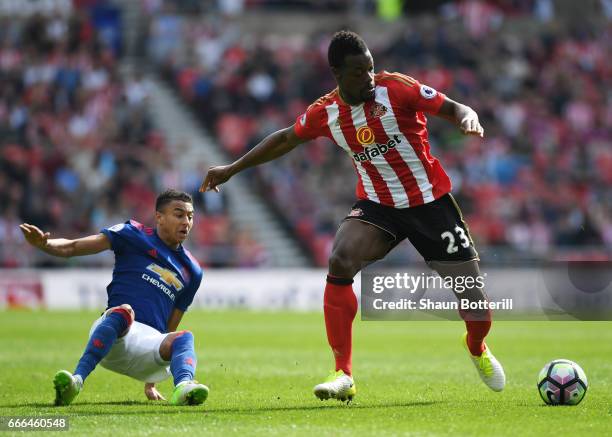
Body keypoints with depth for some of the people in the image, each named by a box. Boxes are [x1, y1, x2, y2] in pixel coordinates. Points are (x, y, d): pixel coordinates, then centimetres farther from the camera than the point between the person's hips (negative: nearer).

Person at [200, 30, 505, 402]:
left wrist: (468, 119, -38)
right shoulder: (326, 112, -5)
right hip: (377, 204, 2)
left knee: (474, 297, -4)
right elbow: (286, 138, 14)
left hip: (431, 202, -2)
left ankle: (477, 348, 37)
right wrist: (232, 169, 17)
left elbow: (454, 108, -13)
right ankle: (343, 375, -22)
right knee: (340, 260, -27)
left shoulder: (396, 88, -15)